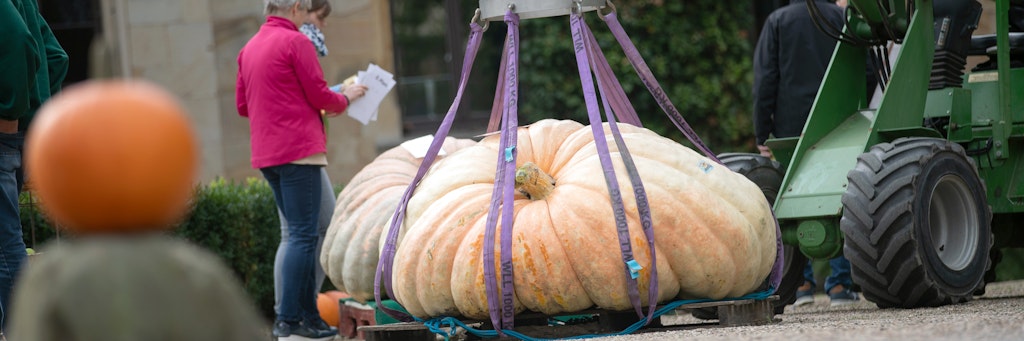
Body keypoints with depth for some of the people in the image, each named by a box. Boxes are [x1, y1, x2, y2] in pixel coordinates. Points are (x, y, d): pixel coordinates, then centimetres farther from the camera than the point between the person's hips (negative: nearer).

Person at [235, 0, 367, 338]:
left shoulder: (249, 48, 15)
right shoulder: (296, 41, -9)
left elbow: (243, 104, 19)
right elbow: (319, 95, -9)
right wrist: (345, 98, 11)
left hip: (266, 154, 8)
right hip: (299, 150, -8)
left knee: (299, 233, 13)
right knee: (303, 235, -8)